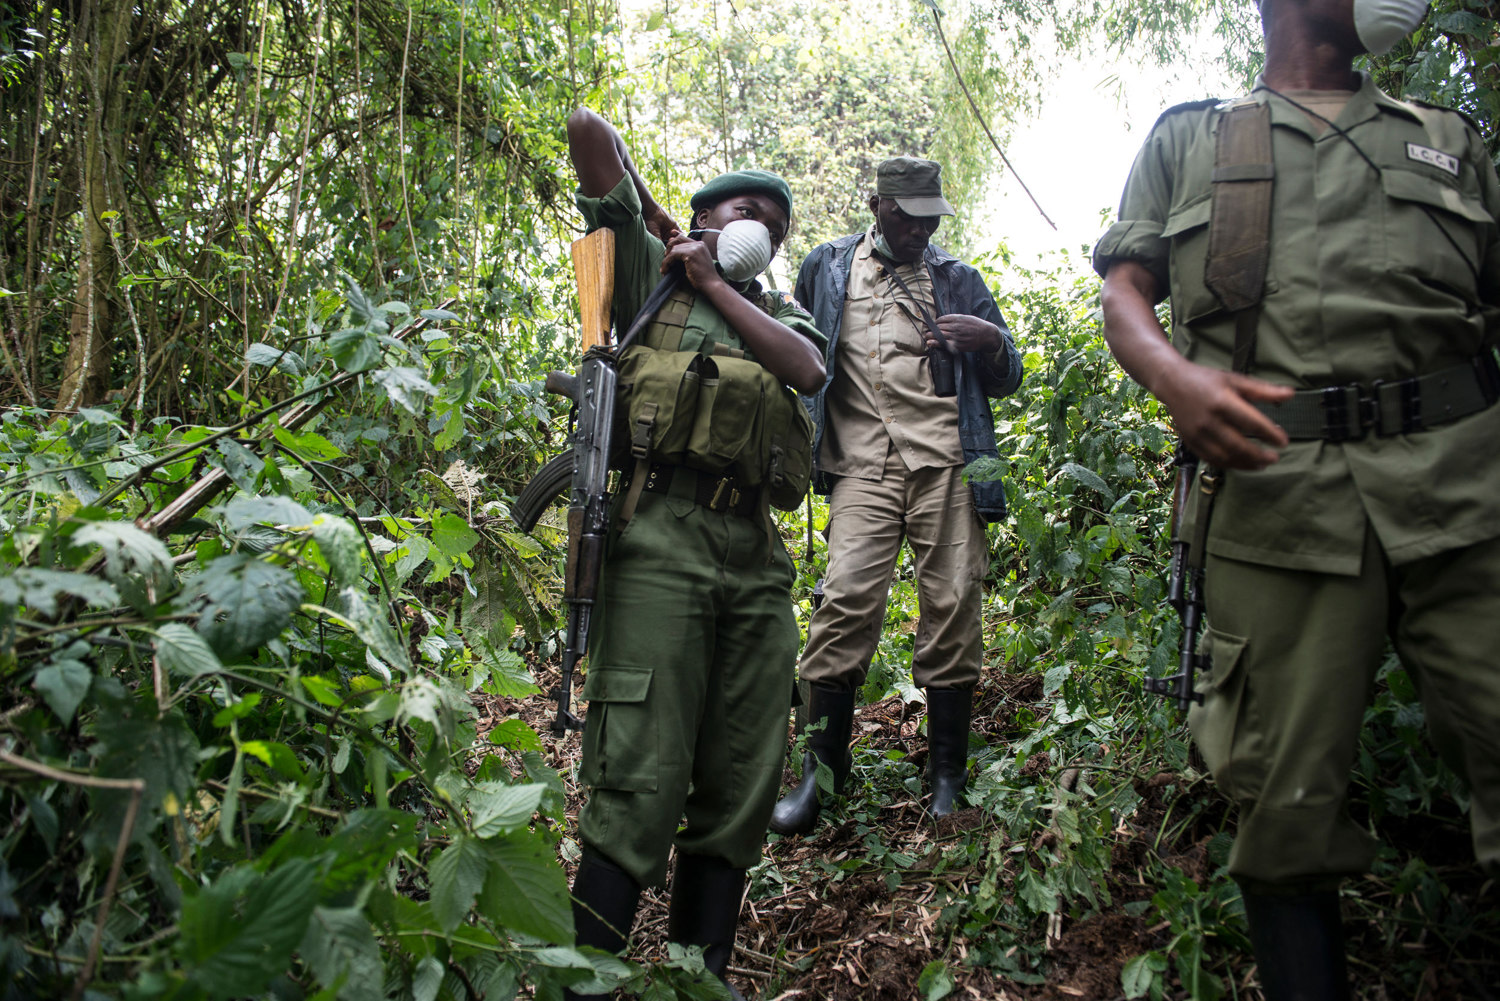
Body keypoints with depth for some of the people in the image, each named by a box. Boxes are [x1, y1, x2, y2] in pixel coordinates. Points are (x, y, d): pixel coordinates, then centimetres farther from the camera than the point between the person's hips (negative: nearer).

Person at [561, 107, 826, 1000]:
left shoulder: (780, 312, 26)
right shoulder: (651, 272, 15)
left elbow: (808, 368, 2)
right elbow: (588, 129, 11)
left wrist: (715, 283, 8)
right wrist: (654, 217, 22)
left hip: (758, 557, 5)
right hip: (663, 537, -5)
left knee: (742, 790, 6)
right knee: (641, 784, -11)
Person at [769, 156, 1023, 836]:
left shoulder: (957, 278, 16)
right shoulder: (827, 267, 15)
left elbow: (1006, 381, 18)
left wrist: (991, 341, -4)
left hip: (946, 460, 1)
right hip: (864, 465, -1)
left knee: (952, 607, -3)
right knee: (846, 600, -15)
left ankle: (947, 780, 9)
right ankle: (821, 771, -3)